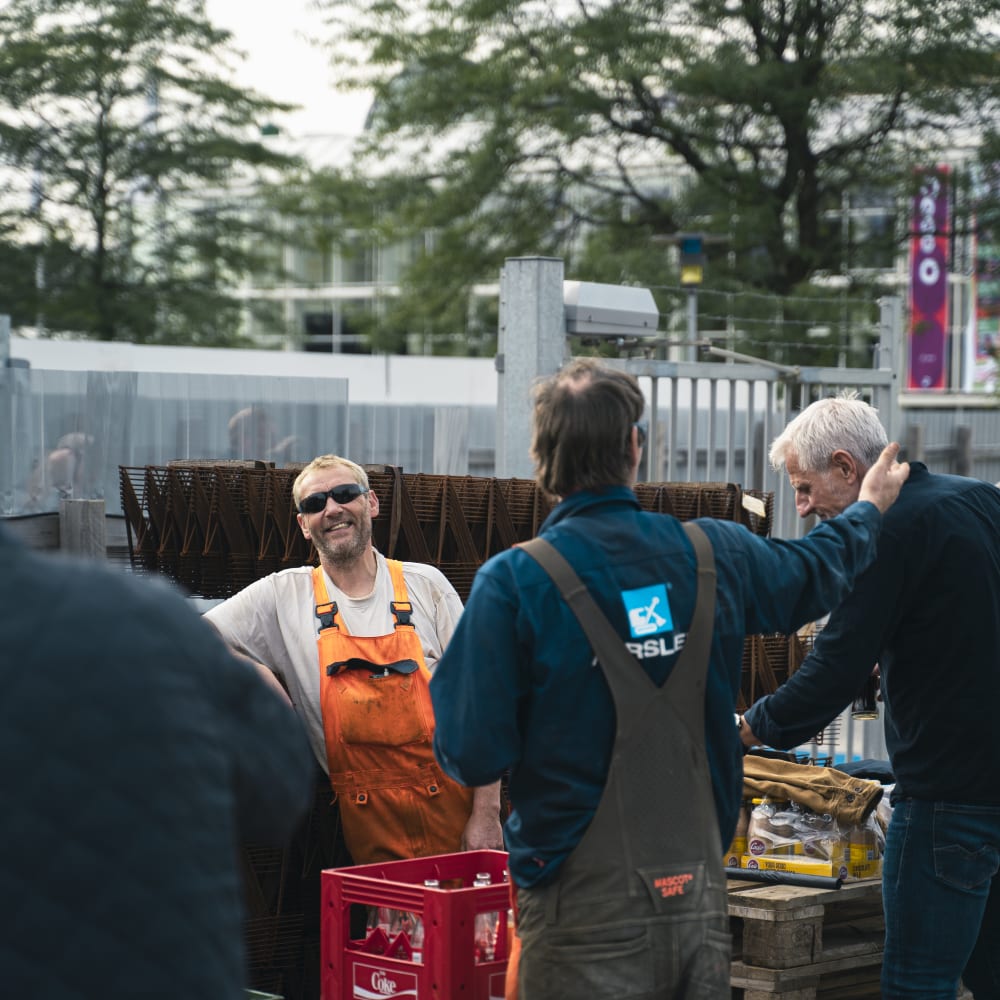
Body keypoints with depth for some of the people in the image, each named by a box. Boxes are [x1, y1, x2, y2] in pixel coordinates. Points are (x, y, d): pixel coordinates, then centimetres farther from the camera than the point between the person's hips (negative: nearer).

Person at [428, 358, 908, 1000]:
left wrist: (450, 677, 10)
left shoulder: (515, 582, -11)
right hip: (699, 895, 4)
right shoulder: (714, 555, 2)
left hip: (585, 913, -3)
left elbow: (473, 757, -11)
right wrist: (870, 510, 46)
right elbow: (814, 572, 25)